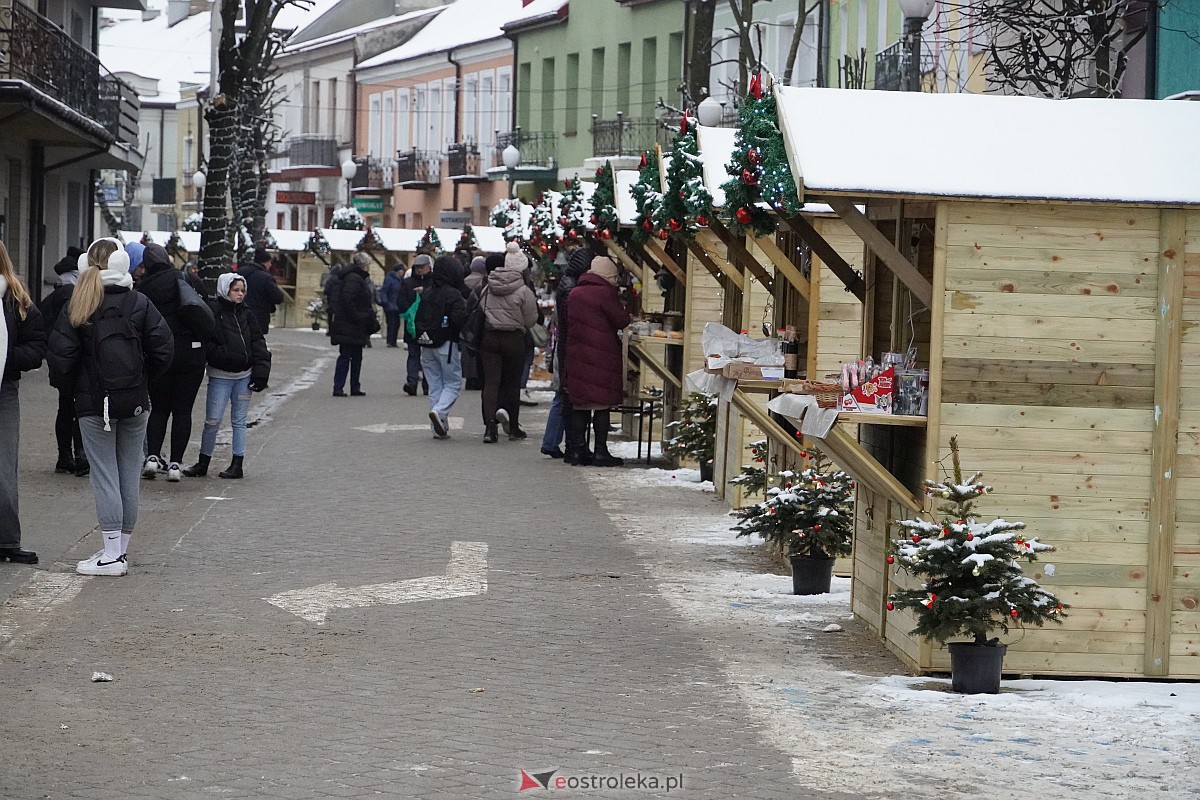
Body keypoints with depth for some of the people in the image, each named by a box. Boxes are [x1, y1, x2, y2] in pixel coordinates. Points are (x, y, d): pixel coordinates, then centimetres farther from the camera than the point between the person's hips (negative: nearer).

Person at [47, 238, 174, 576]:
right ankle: (120, 549, 16)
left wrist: (65, 384, 9)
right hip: (136, 402, 2)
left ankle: (112, 555, -3)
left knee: (104, 475, 0)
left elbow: (61, 358, -10)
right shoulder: (140, 304, -1)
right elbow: (163, 350, -4)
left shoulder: (77, 309, -6)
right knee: (129, 473, 10)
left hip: (94, 404, -2)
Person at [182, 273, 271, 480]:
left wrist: (261, 373, 1)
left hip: (244, 375, 4)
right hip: (220, 375, -4)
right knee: (212, 420, -2)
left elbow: (258, 344, 9)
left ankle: (238, 465, 12)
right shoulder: (212, 312, -7)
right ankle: (203, 463, 11)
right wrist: (222, 356, -23)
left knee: (239, 421, 8)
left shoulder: (246, 314, 9)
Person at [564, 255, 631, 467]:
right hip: (602, 355, -6)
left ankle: (578, 450, 10)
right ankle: (600, 452, -1)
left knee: (580, 404, 10)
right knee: (602, 405, -1)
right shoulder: (605, 293, -11)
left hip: (577, 355, 7)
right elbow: (622, 320, -10)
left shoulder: (575, 293, 11)